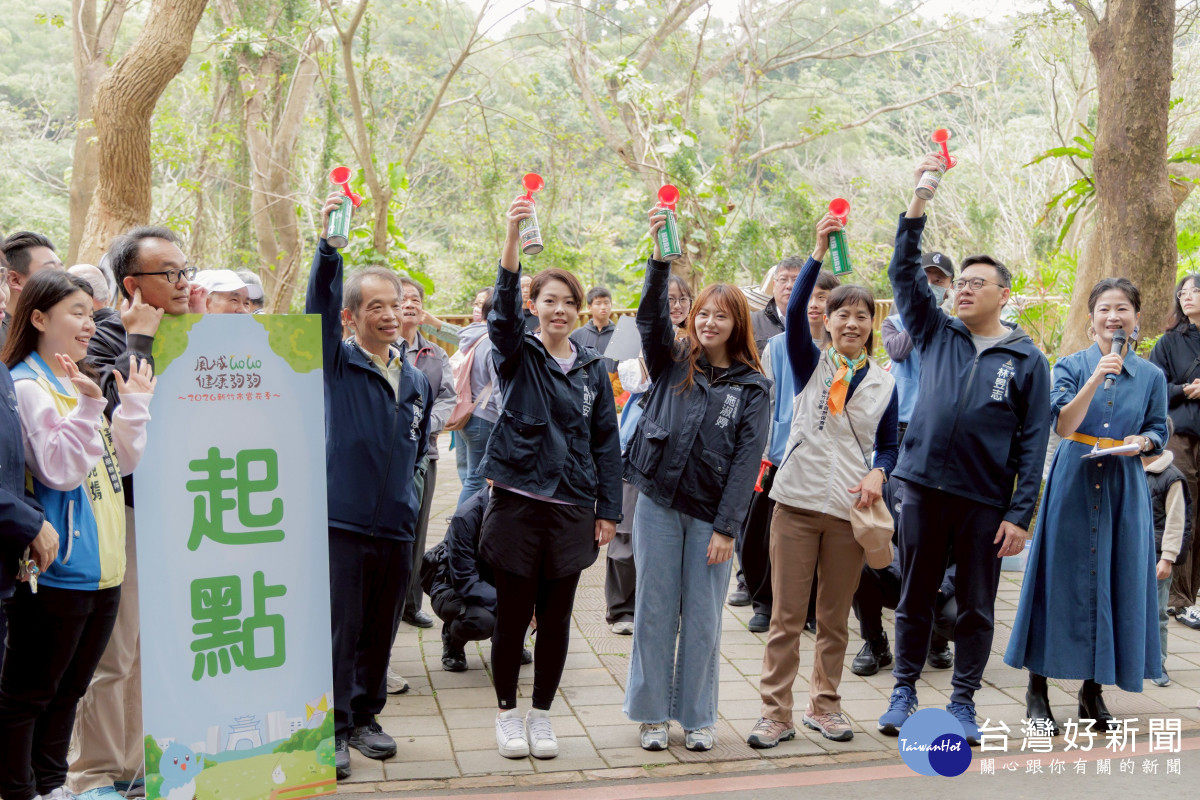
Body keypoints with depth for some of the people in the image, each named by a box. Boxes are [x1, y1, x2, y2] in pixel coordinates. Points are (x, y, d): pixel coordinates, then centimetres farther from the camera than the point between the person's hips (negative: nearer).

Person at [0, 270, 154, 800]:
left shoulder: (80, 384, 14)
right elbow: (59, 470, -20)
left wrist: (134, 403, 8)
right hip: (56, 571, -9)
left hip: (101, 569, 9)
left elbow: (121, 463, 15)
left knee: (68, 689, 18)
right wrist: (88, 407, -27)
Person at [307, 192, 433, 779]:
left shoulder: (416, 382, 13)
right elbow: (319, 306, -19)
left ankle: (365, 717, 29)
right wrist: (327, 244, -32)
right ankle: (333, 730, 12)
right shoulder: (337, 365, -2)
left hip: (395, 527, 5)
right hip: (341, 522, -5)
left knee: (380, 632, 13)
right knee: (340, 633, -1)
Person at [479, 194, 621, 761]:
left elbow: (607, 442, 10)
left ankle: (542, 714, 25)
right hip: (517, 500, -2)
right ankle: (507, 712, 23)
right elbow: (503, 309, -20)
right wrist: (512, 236, -35)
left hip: (572, 506, 3)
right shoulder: (517, 354, 1)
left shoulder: (593, 368, 9)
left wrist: (608, 511, 4)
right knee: (513, 612, 5)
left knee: (556, 617, 9)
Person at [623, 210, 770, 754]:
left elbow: (747, 460, -3)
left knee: (703, 618, 6)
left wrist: (726, 527, -9)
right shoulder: (673, 362, 6)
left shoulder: (751, 387, 2)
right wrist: (659, 257, -26)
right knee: (655, 611, 7)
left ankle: (697, 717, 22)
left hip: (711, 514, 0)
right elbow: (650, 317, -12)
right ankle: (651, 713, 21)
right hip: (658, 504, 1)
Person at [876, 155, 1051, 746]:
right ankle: (904, 691, 24)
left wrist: (1020, 513, -7)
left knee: (976, 607, 9)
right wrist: (919, 201, -8)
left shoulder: (1027, 359, 2)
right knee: (915, 597, 10)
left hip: (985, 500, -1)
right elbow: (904, 272, 0)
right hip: (923, 488, 1)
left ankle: (963, 701, 23)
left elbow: (1033, 441, -1)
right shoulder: (935, 334, 8)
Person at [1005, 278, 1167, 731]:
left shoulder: (1151, 376, 8)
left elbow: (1159, 434, 12)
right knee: (1061, 579, -1)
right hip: (1073, 484, -2)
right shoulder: (1071, 366, 1)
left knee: (1114, 582, 3)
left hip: (1124, 489, 2)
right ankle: (1037, 688, 8)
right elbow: (1063, 426, -12)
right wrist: (1097, 378, -22)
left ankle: (1093, 689, 17)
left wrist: (1141, 441, -11)